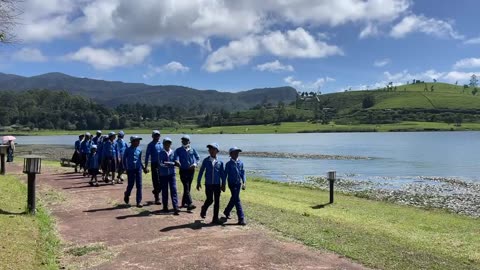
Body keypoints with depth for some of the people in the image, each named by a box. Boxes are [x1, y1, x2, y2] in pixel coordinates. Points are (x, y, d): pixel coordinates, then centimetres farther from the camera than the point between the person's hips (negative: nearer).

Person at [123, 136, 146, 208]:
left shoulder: (139, 150, 6)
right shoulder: (128, 150, -4)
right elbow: (124, 159, 2)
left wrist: (143, 167, 9)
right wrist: (126, 169, -4)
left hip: (138, 169, 3)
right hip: (131, 170, -3)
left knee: (139, 185, -1)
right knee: (130, 185, 2)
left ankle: (139, 202, 5)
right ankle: (126, 197, 32)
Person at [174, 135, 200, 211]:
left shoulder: (192, 150, 8)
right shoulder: (178, 150, 2)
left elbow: (198, 158, 13)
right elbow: (176, 158, -11)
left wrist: (195, 164, -6)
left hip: (191, 170, 3)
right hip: (183, 171, -3)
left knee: (188, 187, 10)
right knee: (186, 187, -12)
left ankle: (184, 203, 24)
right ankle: (190, 204, -19)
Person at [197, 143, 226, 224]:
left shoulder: (220, 162, 1)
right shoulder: (206, 161, 0)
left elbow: (222, 174, 6)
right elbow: (201, 171, 6)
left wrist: (223, 184, 5)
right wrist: (198, 182, 5)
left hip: (217, 184, 1)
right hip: (208, 184, -1)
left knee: (217, 201, 3)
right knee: (209, 200, -3)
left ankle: (215, 218, 14)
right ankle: (204, 210, 30)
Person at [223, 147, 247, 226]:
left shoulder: (240, 163, 4)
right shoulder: (229, 164, -8)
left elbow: (242, 173, 9)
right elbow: (225, 174, -2)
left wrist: (243, 182, 0)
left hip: (238, 183, 5)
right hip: (232, 184, -5)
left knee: (234, 199, 18)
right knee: (237, 200, -9)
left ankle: (227, 212, 42)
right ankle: (241, 219, -9)